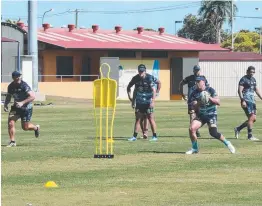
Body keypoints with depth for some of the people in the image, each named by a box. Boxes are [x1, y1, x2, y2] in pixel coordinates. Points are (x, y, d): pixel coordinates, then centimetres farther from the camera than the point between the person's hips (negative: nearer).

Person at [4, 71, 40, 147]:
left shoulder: (24, 85, -21)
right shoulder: (11, 86, -3)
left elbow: (32, 96, -28)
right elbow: (8, 96, 14)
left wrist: (22, 103, -35)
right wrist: (5, 104, -4)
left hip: (26, 107, -5)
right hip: (16, 107, 5)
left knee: (25, 127, 2)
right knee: (10, 123, -12)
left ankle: (36, 128, 36)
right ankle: (12, 142, -1)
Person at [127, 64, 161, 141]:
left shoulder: (149, 78, -12)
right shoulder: (136, 78, 1)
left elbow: (154, 90, -18)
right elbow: (129, 87, 15)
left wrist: (153, 101, -28)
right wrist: (130, 97, 9)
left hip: (148, 102, -4)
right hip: (139, 102, 4)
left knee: (151, 118, -4)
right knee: (138, 119, 6)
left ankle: (155, 136, 2)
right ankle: (134, 136, 10)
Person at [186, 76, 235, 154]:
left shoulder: (210, 90, -7)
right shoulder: (194, 93, -1)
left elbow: (218, 102, -11)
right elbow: (193, 107, -7)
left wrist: (210, 98, -26)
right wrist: (199, 103, -26)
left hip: (211, 114, -3)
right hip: (200, 115, 3)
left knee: (213, 133, -18)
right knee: (191, 129, -16)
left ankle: (227, 143, 5)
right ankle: (195, 148, 3)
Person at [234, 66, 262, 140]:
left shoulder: (253, 79, 18)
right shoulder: (243, 79, -7)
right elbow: (240, 91, -14)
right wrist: (242, 100, -24)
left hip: (252, 101, 9)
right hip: (246, 101, -9)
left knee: (253, 119, 6)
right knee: (251, 117, -13)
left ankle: (238, 129, 19)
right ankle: (250, 136, -7)